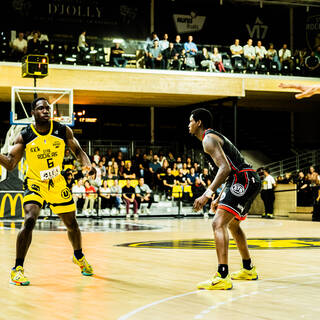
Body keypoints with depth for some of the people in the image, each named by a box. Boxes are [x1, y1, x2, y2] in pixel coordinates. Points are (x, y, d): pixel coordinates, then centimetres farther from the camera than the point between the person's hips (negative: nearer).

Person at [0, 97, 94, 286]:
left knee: (72, 224, 15)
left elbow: (78, 151, 2)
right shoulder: (25, 136, -13)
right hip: (35, 183, -3)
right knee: (30, 221, -25)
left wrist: (87, 164, -18)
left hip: (57, 183, 3)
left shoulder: (63, 131, -9)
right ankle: (18, 269, -16)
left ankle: (79, 257, 44)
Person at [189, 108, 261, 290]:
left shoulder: (208, 139, -8)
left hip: (243, 180, -11)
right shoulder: (216, 137, 24)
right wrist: (220, 199, 29)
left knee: (218, 224, -18)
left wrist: (207, 194, -27)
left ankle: (223, 277, -28)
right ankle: (249, 270, 38)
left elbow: (225, 168, -22)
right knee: (233, 224, 28)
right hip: (251, 180, 11)